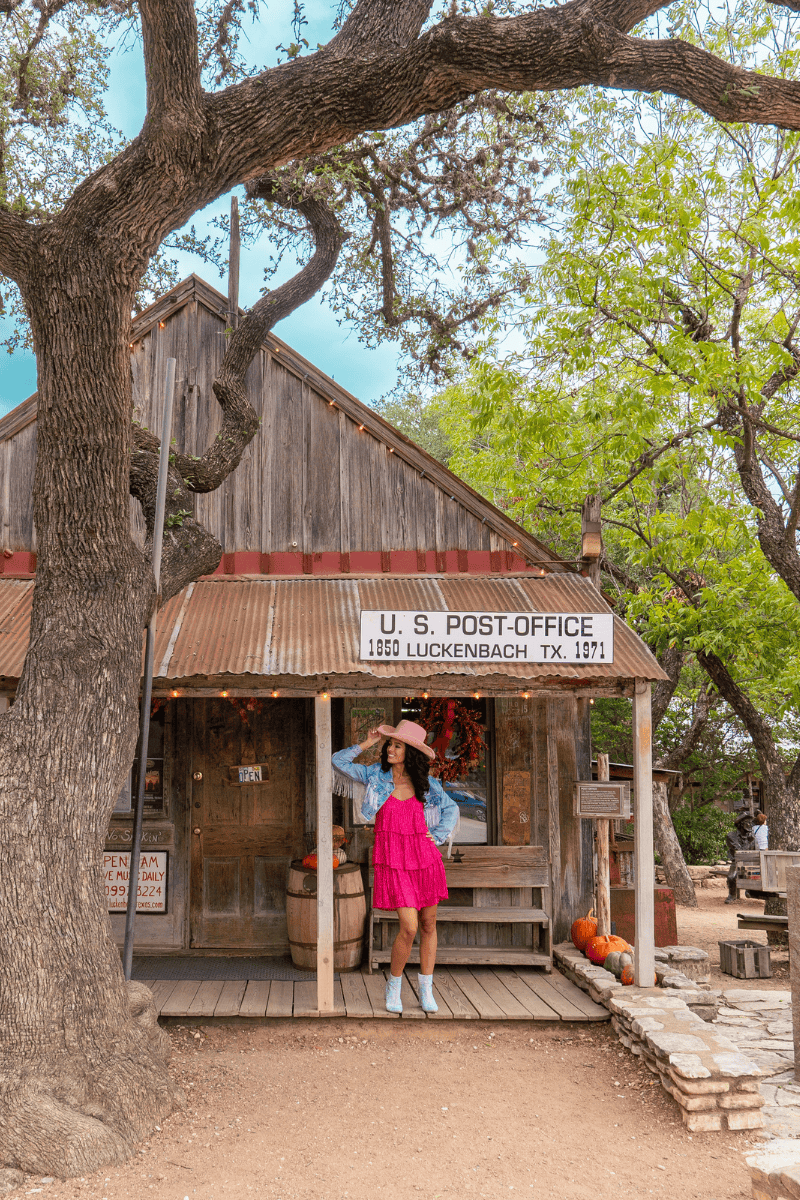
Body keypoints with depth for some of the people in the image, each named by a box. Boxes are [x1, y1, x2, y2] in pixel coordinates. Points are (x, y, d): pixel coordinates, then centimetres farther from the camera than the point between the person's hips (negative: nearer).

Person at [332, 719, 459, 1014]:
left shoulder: (426, 783, 3)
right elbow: (338, 761, 1)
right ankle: (393, 986, 13)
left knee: (428, 924, 9)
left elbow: (451, 809, 14)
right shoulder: (376, 775, 1)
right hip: (392, 860, -3)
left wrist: (438, 835, 2)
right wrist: (366, 743, -3)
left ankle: (426, 991, 24)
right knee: (409, 928, -11)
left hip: (424, 857, 3)